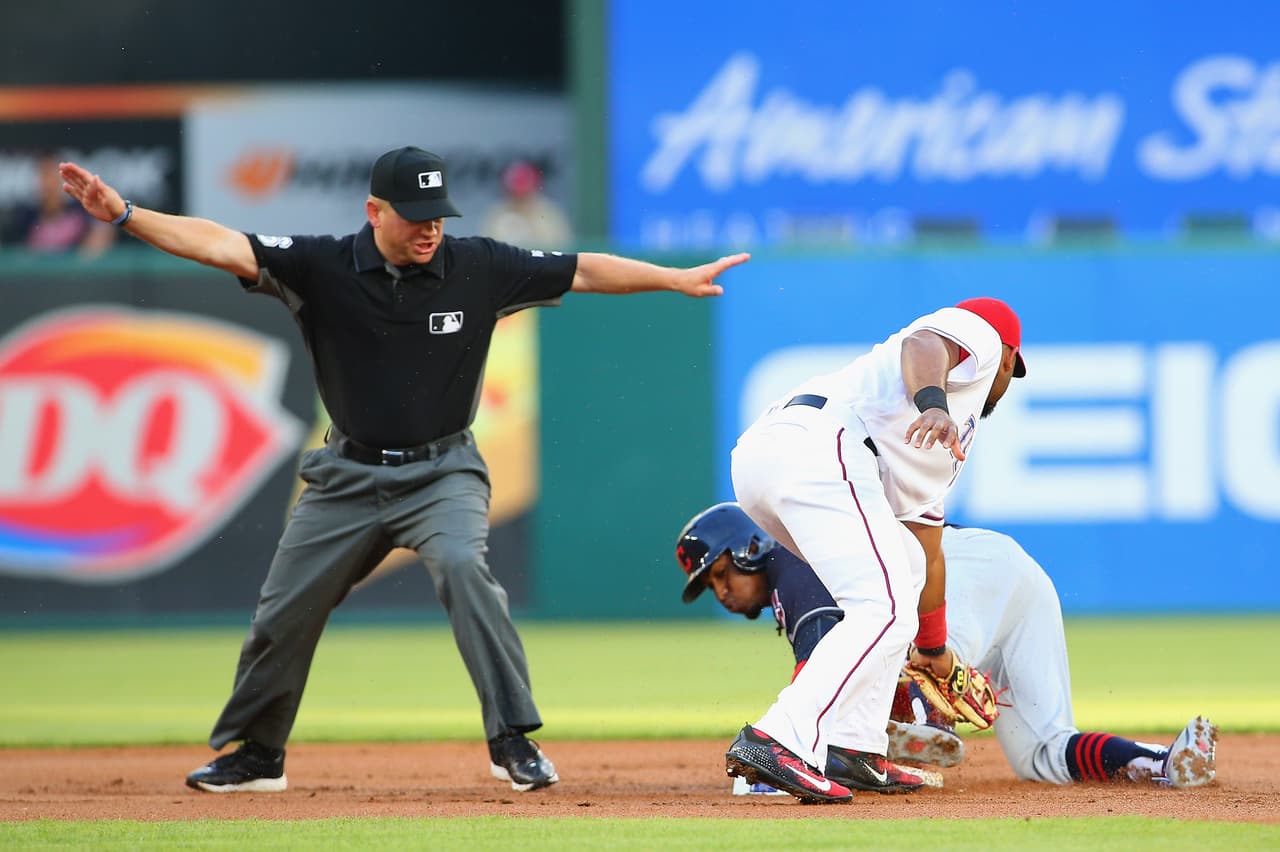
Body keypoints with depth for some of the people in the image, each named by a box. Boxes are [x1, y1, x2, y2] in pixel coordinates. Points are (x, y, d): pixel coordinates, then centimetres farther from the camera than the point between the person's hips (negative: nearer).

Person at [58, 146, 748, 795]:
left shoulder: (479, 268, -7)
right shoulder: (323, 267, -10)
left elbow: (584, 272, -1)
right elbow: (220, 245, -18)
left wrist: (679, 279, -4)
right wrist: (124, 215, -30)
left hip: (442, 472, -2)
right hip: (348, 475, 2)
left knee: (463, 566, -28)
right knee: (286, 607, 6)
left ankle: (512, 740, -23)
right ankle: (256, 756, 27)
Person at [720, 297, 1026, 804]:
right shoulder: (979, 335, 19)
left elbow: (927, 553, 46)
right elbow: (923, 345, -7)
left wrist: (935, 648, 56)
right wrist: (933, 404, -27)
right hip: (816, 443, -9)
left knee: (899, 566, 26)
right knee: (885, 609, -14)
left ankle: (855, 752, 17)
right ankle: (778, 742, -29)